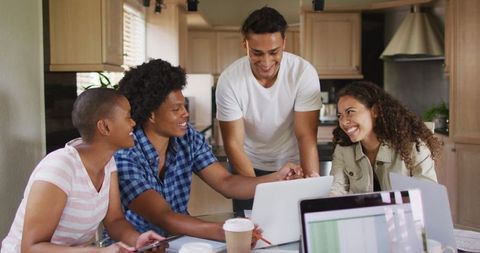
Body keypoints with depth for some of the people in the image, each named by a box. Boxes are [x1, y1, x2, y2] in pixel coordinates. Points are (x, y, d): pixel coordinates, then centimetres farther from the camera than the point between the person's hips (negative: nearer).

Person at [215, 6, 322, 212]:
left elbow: (306, 136, -21)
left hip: (293, 164, 0)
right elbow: (234, 144, -20)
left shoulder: (304, 73, -21)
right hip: (249, 167, 0)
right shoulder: (229, 80, -22)